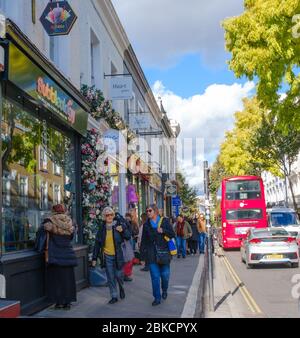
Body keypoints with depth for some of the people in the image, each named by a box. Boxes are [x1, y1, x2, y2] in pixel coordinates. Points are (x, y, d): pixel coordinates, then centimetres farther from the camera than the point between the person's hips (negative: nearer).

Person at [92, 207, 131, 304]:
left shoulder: (119, 224, -4)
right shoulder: (102, 227, 3)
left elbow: (128, 237, -1)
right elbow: (97, 243, 6)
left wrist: (122, 231, -22)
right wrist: (94, 258, 4)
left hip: (118, 255, -2)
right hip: (107, 256, 2)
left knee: (118, 275, 1)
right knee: (110, 278, 5)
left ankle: (121, 287, 33)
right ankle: (114, 296, 18)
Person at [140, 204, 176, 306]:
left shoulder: (164, 221, 2)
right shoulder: (146, 225, 8)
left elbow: (172, 234, 1)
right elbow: (143, 240, 10)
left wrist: (163, 231, -16)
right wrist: (143, 254, 5)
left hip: (164, 253, -1)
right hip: (152, 254, 1)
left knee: (165, 275, 5)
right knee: (155, 276, 0)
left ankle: (164, 291, 33)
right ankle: (157, 297, 9)